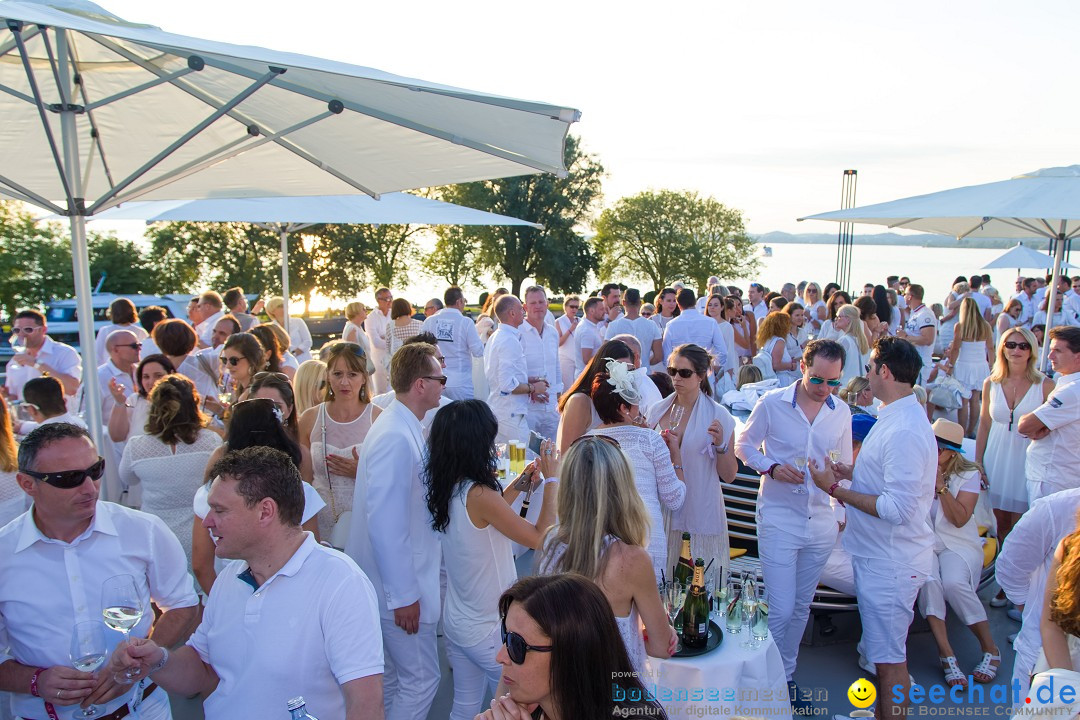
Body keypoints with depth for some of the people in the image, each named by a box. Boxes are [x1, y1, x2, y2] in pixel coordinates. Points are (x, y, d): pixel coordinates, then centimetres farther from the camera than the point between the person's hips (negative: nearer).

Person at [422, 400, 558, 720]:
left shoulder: (446, 490, -4)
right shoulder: (478, 494, -28)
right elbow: (541, 537, -23)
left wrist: (518, 486, 7)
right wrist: (551, 479, -17)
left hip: (456, 621, 8)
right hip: (487, 629, -8)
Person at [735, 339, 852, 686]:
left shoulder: (841, 413, 3)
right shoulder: (772, 403, -9)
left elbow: (845, 465, 14)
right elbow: (743, 444, 1)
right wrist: (771, 468, -17)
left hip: (821, 524, 4)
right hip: (778, 520, -4)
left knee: (801, 607, 16)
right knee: (781, 610, -5)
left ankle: (786, 675, 34)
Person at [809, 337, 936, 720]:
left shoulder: (904, 431, -27)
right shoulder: (898, 416, 7)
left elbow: (897, 508, -28)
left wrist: (835, 489, -21)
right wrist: (851, 473, 6)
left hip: (890, 562, -10)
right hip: (879, 554, 10)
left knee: (889, 658, 5)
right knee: (882, 650, 25)